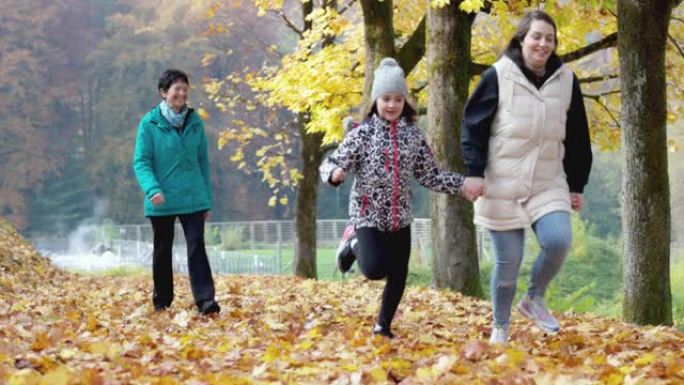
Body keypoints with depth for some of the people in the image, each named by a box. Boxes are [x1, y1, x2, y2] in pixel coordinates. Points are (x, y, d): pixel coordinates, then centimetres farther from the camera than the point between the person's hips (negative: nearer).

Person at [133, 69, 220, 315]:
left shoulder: (195, 122, 6)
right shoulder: (150, 123, -4)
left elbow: (203, 161, 12)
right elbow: (141, 162, -7)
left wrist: (207, 199, 11)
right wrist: (152, 189, -24)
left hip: (193, 199, 1)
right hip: (161, 201, -1)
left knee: (197, 248, -10)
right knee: (162, 251, 11)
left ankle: (205, 300, -16)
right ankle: (161, 302, 23)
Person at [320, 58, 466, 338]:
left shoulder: (413, 135, 2)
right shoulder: (363, 133, -8)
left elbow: (430, 175, 7)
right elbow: (331, 164, -8)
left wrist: (463, 184, -3)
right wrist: (334, 174, -31)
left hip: (400, 217, 4)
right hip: (369, 215, -4)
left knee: (398, 276, 7)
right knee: (374, 270, -19)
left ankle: (383, 326, 26)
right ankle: (354, 244, 14)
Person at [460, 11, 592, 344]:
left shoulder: (566, 80, 6)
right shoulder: (498, 76, -5)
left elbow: (577, 139, 13)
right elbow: (474, 126, -3)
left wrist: (577, 185, 13)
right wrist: (474, 172, -11)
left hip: (549, 184, 3)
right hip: (502, 185, -3)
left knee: (558, 242, -19)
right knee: (508, 261, 0)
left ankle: (534, 299, 9)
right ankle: (500, 328, 21)